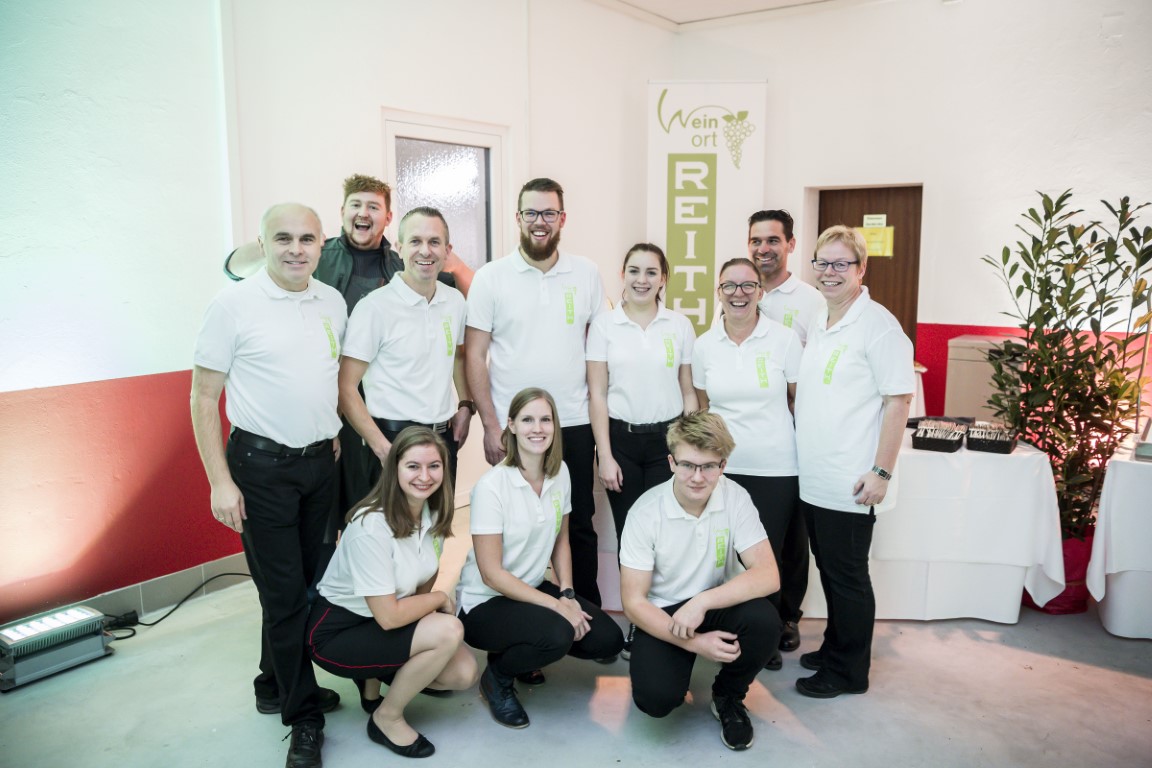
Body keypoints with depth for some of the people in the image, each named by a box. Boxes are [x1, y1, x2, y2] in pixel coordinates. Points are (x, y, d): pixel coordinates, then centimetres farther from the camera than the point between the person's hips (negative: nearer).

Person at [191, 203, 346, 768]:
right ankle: (304, 715, 17)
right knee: (284, 590, 1)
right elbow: (203, 397, -8)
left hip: (321, 462, 5)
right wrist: (220, 481, -12)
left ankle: (276, 686, 35)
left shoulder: (332, 302, 6)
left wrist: (335, 432, 12)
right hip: (261, 465, -5)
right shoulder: (233, 304, -9)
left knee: (304, 581, 14)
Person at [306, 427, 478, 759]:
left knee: (463, 673, -9)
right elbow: (389, 616, -27)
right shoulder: (371, 526, -29)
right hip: (336, 630, -7)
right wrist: (441, 600, -13)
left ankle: (376, 677, 15)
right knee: (449, 631, -26)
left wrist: (428, 605, -9)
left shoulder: (434, 513, -6)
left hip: (386, 621, 7)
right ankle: (386, 719, -2)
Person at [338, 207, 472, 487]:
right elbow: (346, 387, -12)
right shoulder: (374, 306, -12)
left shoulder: (455, 301, 4)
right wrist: (382, 448, -17)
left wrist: (465, 405, 7)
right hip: (394, 438, -5)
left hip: (445, 437, 5)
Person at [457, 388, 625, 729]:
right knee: (557, 635, -32)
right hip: (484, 603, -7)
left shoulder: (560, 473, -2)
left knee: (609, 640, -8)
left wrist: (568, 594, -6)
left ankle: (522, 651, 16)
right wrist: (556, 605, -22)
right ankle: (497, 676, 0)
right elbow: (491, 573, -20)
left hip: (532, 588, 7)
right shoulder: (491, 486, -21)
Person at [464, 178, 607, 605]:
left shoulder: (586, 275, 5)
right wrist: (490, 425, -7)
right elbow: (474, 355, -3)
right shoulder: (491, 277, -2)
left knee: (580, 526, 11)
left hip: (574, 425, 2)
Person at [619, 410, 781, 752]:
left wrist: (702, 601, -31)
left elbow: (768, 576, -20)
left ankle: (728, 696, 2)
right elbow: (633, 601, -14)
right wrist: (693, 642, -25)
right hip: (661, 615, -1)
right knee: (655, 698, -26)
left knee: (764, 620, -30)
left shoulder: (736, 499, -14)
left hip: (718, 606, 2)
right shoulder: (645, 513, -18)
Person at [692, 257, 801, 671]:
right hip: (722, 466, 2)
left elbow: (800, 400, 4)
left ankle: (767, 639, 25)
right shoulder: (705, 345, 4)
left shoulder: (784, 339, -4)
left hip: (776, 468, -2)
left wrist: (772, 431, 5)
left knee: (767, 555, 5)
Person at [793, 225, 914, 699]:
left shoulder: (877, 324, -12)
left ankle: (848, 670, 20)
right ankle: (834, 648, 34)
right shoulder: (818, 324, 12)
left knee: (847, 575, 5)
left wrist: (882, 471, -18)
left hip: (850, 482, -7)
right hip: (812, 477, 7)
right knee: (828, 569, 18)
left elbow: (899, 400, -14)